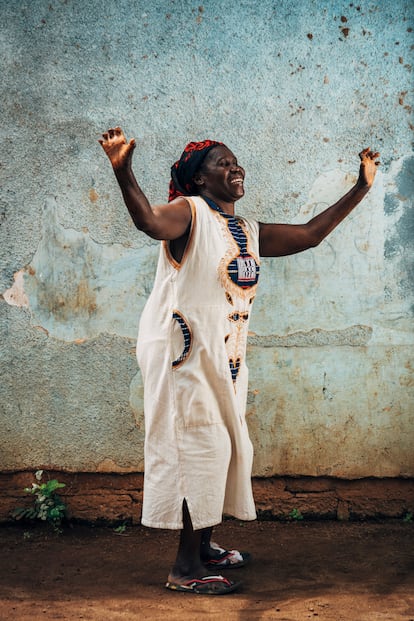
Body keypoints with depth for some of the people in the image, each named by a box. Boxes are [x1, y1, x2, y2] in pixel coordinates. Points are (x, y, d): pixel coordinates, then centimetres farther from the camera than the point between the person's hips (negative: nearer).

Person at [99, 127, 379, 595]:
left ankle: (203, 547, 29)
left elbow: (311, 234, 17)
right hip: (184, 351, -8)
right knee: (199, 446, -9)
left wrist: (361, 188, 17)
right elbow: (150, 222, -31)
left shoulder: (249, 233, 13)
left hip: (224, 356, 8)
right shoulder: (189, 212, -9)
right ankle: (185, 569, -1)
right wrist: (122, 172, -49)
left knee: (225, 447, 13)